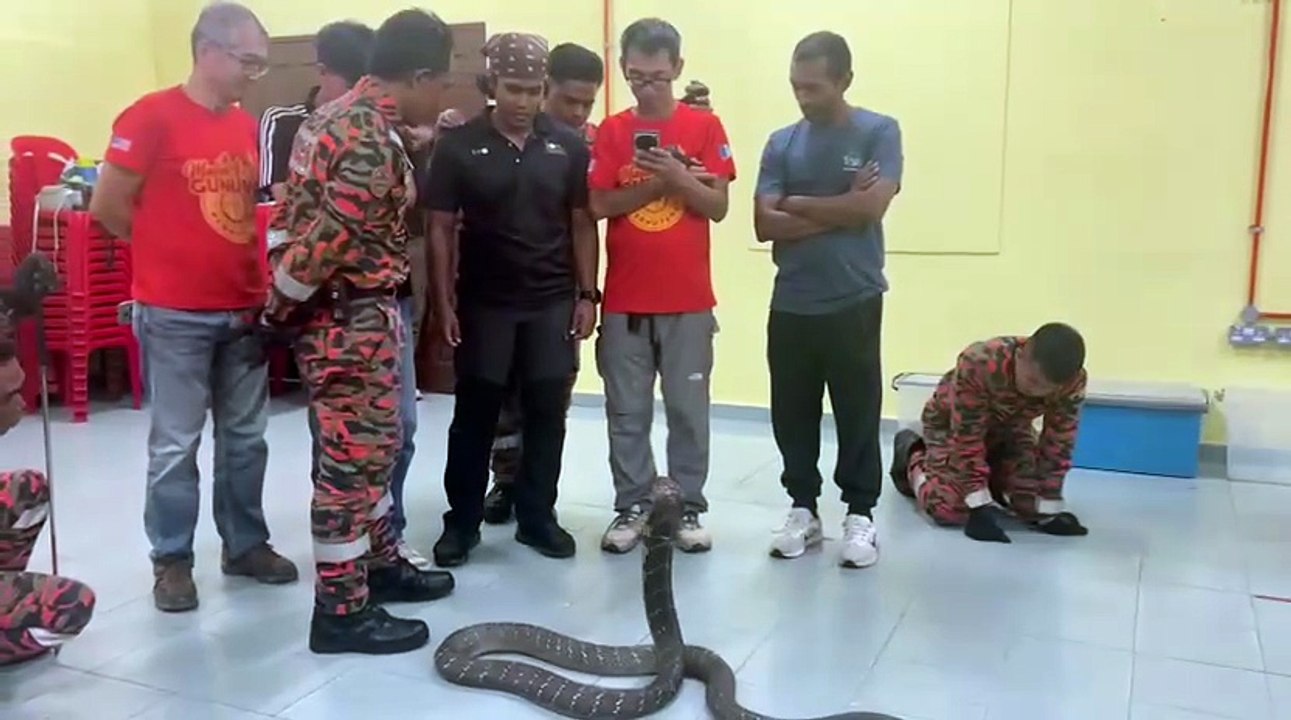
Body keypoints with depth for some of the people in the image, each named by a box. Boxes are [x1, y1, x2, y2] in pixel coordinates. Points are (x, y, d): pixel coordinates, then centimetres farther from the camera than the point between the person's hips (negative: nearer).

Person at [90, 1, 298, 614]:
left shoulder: (249, 126, 8)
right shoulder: (152, 116, -10)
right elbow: (108, 206, -6)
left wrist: (261, 277, 8)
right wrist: (167, 250, 4)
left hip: (245, 309, 6)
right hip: (175, 314, -6)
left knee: (246, 437, 13)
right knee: (175, 444, 3)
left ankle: (245, 544, 27)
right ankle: (172, 560, 17)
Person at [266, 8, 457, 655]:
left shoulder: (340, 114, 12)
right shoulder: (375, 141, -20)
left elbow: (308, 216, 12)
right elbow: (326, 239, -23)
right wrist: (280, 311, -12)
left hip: (351, 308, 10)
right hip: (348, 313, -10)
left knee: (369, 444, 19)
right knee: (353, 454, -3)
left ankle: (380, 563, 33)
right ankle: (340, 609, 8)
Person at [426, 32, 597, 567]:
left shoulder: (568, 145, 2)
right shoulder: (458, 145, -4)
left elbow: (582, 224, 6)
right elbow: (440, 229, -2)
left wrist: (587, 294, 1)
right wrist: (443, 303, -7)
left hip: (553, 303, 2)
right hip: (483, 304, -2)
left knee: (546, 413, 7)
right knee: (474, 415, 6)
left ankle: (537, 517, 22)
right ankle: (462, 522, 20)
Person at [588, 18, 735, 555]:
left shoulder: (705, 127, 2)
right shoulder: (610, 131, 5)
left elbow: (719, 206, -2)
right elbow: (599, 205, -4)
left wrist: (676, 176, -17)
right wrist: (656, 181, -14)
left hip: (689, 300, -1)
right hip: (624, 300, 1)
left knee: (688, 408, 6)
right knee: (627, 411, 7)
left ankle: (689, 509, 18)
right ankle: (632, 507, 19)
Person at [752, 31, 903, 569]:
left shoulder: (879, 133, -2)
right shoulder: (782, 143, 5)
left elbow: (871, 207, -16)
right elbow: (765, 224, -5)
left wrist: (797, 205, -7)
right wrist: (838, 211, -12)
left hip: (854, 303, -3)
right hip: (790, 305, 3)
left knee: (858, 414, 6)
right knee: (791, 414, 9)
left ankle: (860, 514, 20)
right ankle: (802, 509, 24)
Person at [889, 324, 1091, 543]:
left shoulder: (1073, 382, -29)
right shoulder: (977, 365, -43)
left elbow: (1059, 444, -20)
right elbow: (967, 439, -37)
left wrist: (1049, 509, -20)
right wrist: (980, 507, -37)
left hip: (1010, 428, 4)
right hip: (952, 423, -4)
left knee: (1033, 505, -12)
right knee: (950, 508, -20)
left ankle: (995, 484, 22)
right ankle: (912, 456, 11)